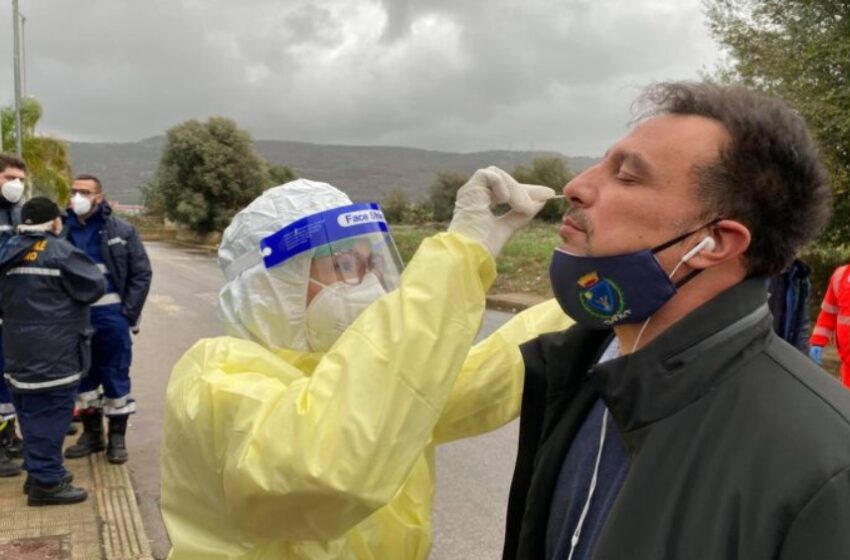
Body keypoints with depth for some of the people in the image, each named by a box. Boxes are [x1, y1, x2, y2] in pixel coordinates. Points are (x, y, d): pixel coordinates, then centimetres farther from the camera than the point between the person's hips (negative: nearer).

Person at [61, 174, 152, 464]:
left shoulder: (121, 231, -4)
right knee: (82, 376, 13)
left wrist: (129, 313, -7)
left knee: (116, 377, 6)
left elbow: (142, 274, -2)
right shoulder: (63, 230, 1)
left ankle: (117, 437, 19)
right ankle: (92, 433, 29)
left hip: (111, 315, -3)